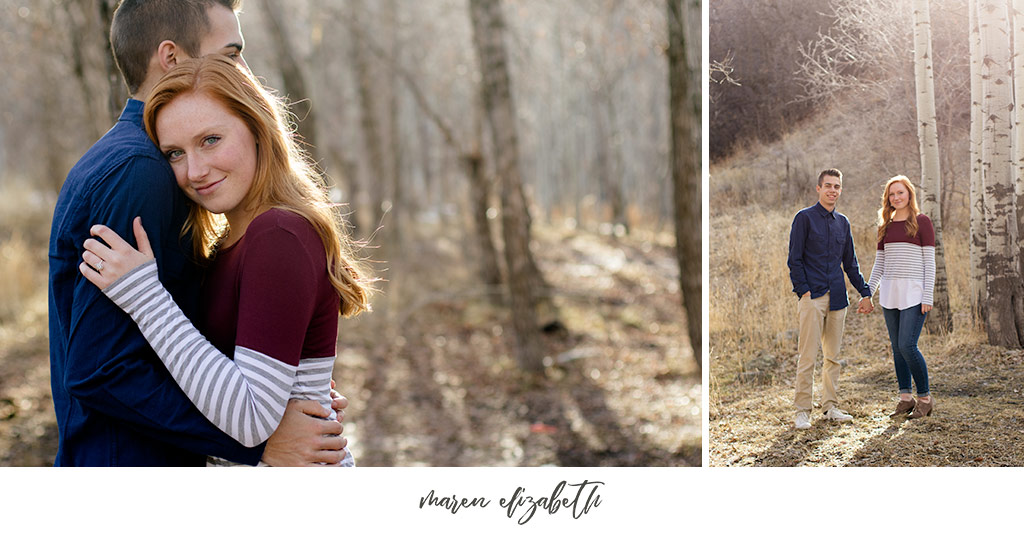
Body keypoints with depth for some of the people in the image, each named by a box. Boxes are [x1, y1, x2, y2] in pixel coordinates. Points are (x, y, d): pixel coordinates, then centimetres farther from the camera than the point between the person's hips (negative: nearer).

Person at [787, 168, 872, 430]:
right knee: (808, 356, -6)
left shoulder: (842, 222, 15)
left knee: (833, 356, 9)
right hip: (812, 296, -5)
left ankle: (830, 406, 17)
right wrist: (803, 290, -12)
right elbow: (795, 259, -4)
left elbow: (850, 262, 21)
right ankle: (802, 411, -1)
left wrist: (864, 291, 15)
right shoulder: (804, 218, -1)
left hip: (837, 297, 6)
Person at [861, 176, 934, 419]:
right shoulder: (886, 227, 14)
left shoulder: (922, 222, -1)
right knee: (897, 347, 6)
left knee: (907, 346, -13)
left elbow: (929, 261, -5)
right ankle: (905, 399, 13)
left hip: (913, 292, -6)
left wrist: (928, 297, -12)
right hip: (889, 292, 6)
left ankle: (925, 398, 1)